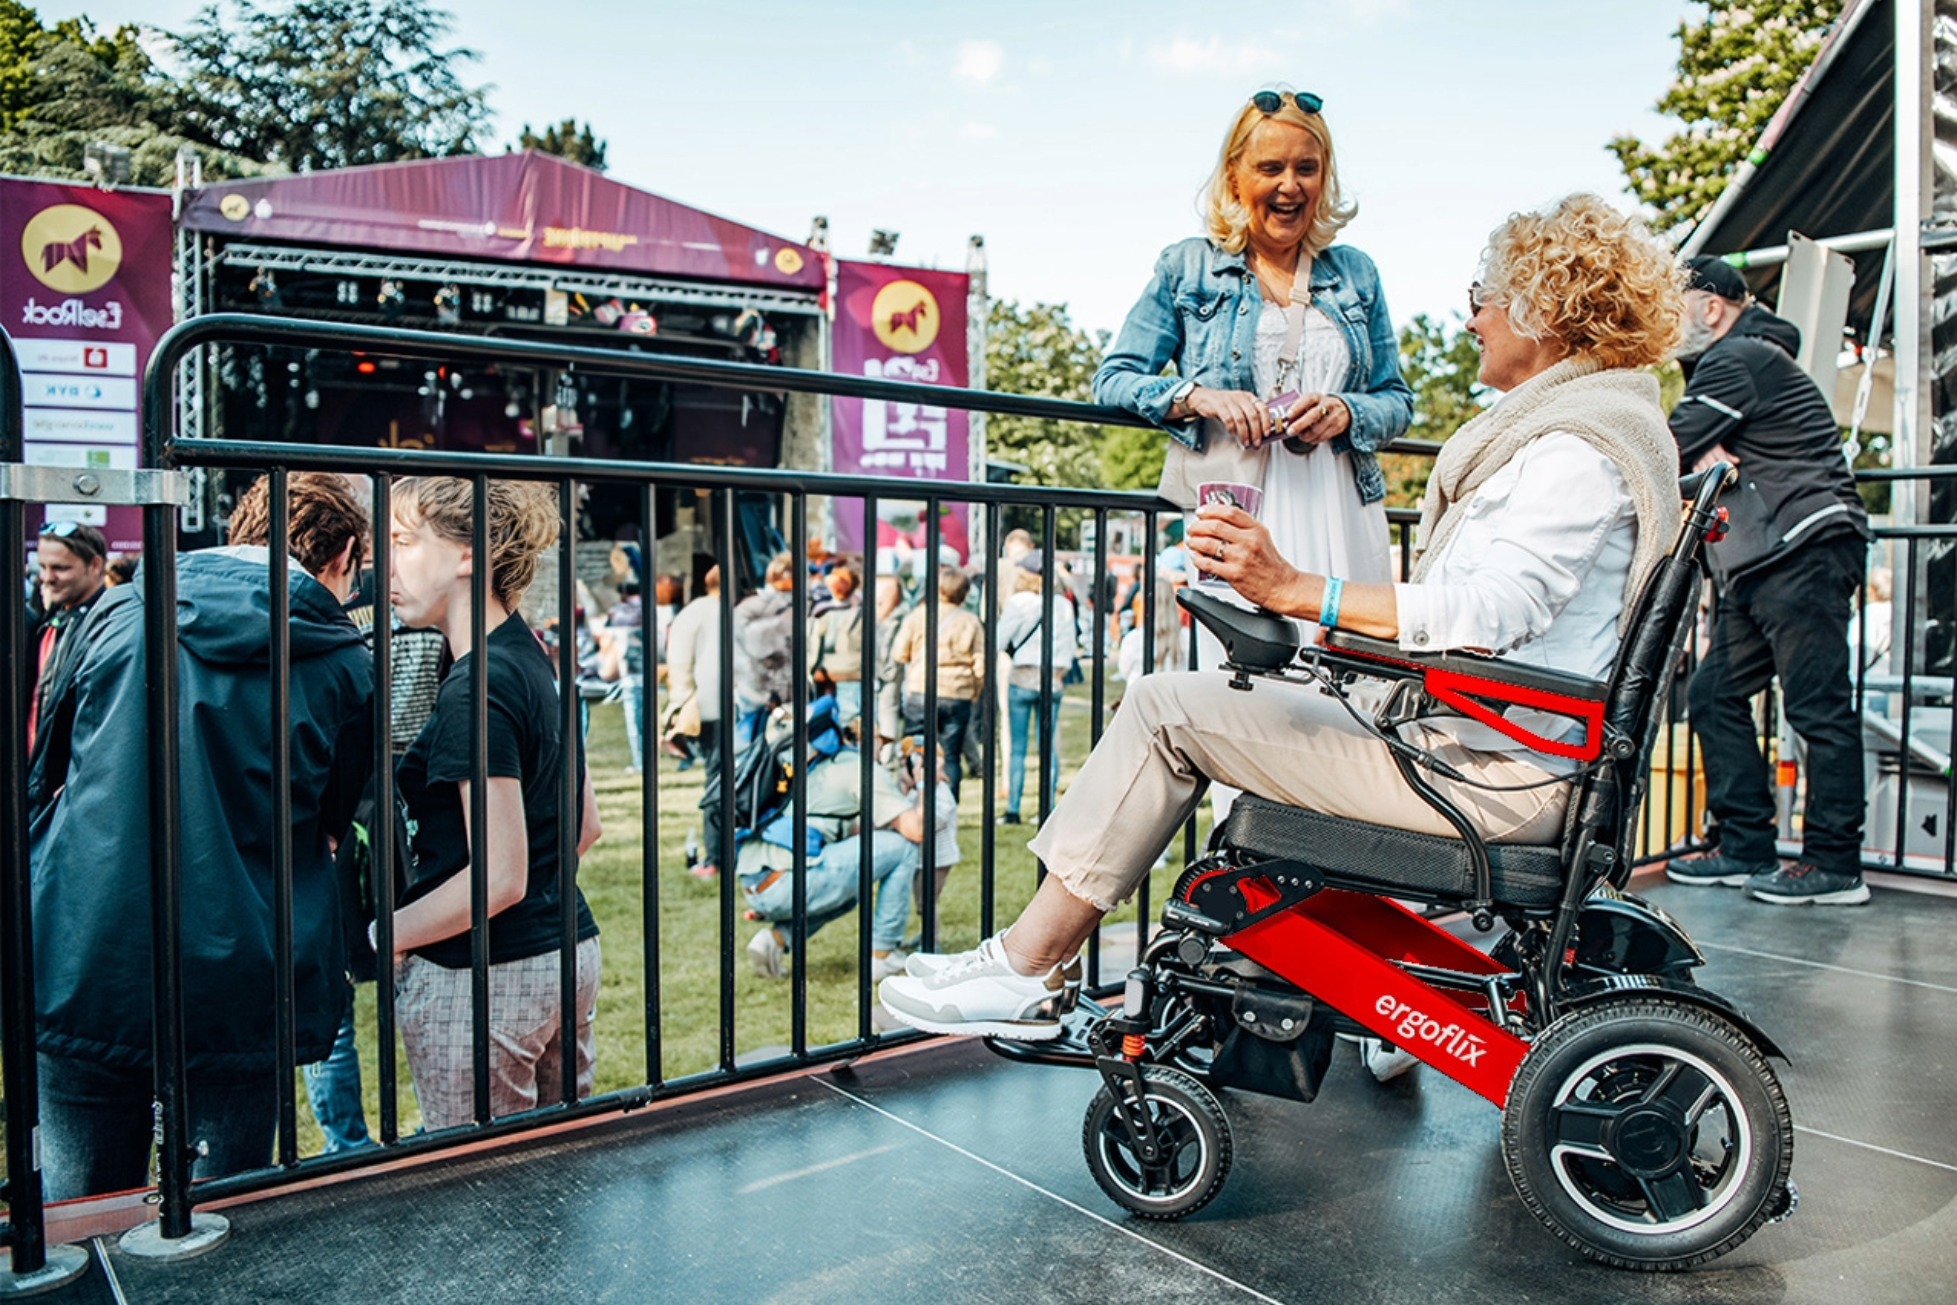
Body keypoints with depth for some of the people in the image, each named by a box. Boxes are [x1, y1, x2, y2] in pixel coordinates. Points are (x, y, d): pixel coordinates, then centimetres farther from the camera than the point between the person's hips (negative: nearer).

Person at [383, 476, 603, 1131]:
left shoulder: (475, 690, -19)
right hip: (567, 953, 9)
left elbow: (499, 876, -22)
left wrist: (384, 934, -10)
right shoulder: (534, 660, 8)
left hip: (481, 980, -9)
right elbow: (585, 824, 15)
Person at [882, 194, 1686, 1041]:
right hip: (1495, 753, 11)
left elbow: (1486, 612, -27)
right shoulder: (1596, 421, 20)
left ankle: (1024, 970, -4)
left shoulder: (1577, 447, -14)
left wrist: (1296, 591, -32)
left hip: (1489, 773, -11)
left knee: (1168, 709, -11)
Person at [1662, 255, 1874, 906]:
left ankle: (1835, 864, -3)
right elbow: (1700, 453, 16)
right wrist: (1706, 455, -6)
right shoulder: (1729, 363, 25)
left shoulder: (1740, 358, -8)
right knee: (1715, 695, 7)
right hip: (1761, 565, 11)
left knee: (1818, 706, -7)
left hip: (1806, 549, -11)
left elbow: (1667, 453, -15)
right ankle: (1745, 847, 12)